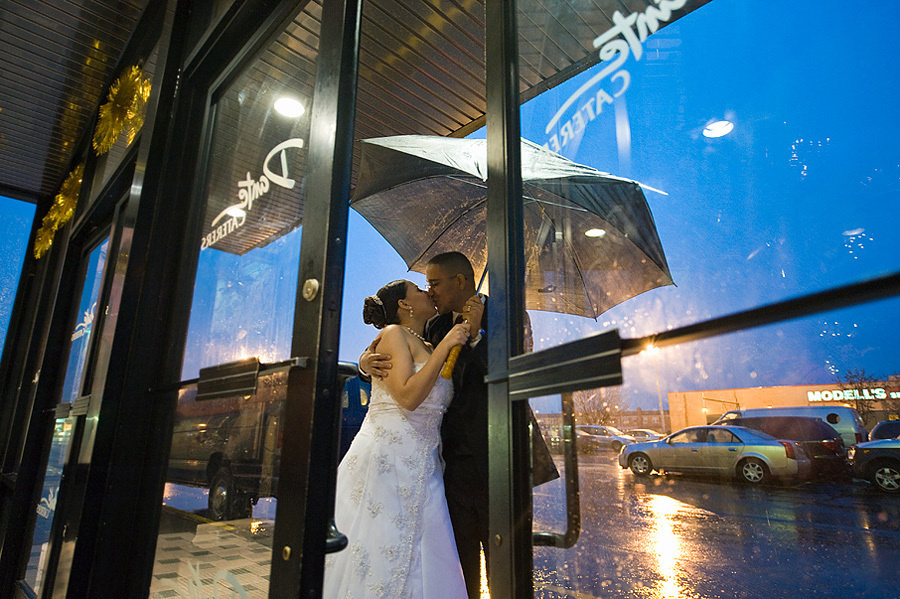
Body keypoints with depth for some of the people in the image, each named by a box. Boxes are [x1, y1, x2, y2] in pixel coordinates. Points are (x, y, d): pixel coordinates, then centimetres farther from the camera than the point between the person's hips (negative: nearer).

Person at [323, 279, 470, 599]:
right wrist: (445, 345, -14)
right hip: (385, 458, -7)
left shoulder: (429, 348, 19)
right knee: (379, 560, -2)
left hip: (422, 467, 7)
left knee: (420, 565, 7)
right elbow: (408, 397, -17)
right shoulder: (393, 334, -4)